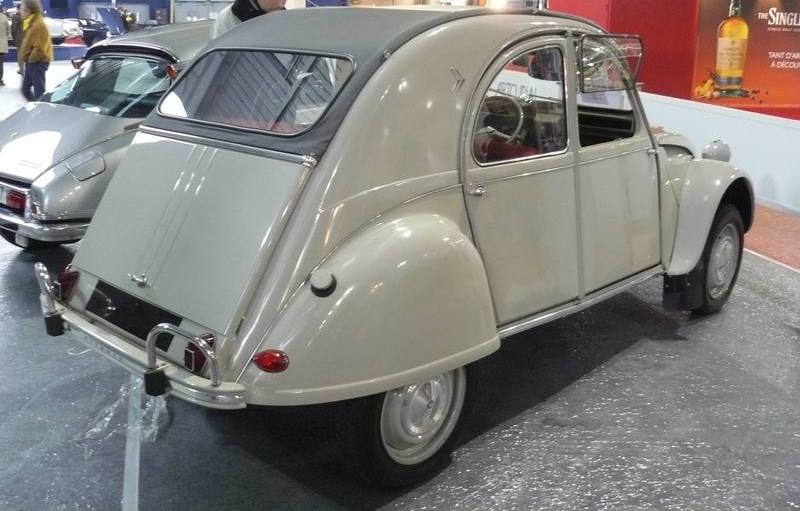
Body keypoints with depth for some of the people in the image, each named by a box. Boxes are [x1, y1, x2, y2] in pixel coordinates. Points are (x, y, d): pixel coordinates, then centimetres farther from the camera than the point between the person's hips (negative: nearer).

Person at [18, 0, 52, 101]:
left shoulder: (38, 25, -19)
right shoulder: (30, 23, 14)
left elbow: (39, 48, -24)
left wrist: (29, 58, -15)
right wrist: (24, 57, 14)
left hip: (38, 62, -11)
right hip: (31, 62, 11)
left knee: (39, 90, -5)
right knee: (26, 88, 15)